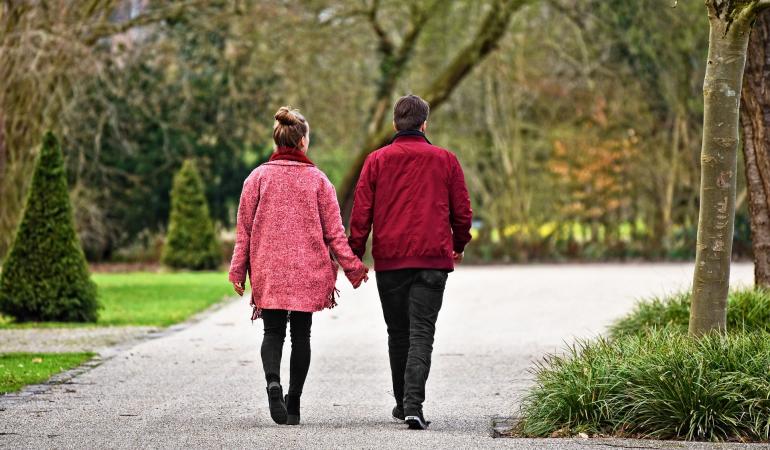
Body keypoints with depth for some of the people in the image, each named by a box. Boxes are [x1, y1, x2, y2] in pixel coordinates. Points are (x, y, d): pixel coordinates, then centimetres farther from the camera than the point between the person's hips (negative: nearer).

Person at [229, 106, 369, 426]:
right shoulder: (317, 179, -2)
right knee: (301, 335, 9)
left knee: (273, 331, 5)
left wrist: (238, 270, 7)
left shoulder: (258, 177, 0)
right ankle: (293, 404, 9)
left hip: (268, 269, 0)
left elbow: (244, 228, 1)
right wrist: (353, 267, 5)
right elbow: (333, 231, -2)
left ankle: (273, 382, -23)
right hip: (309, 270, 0)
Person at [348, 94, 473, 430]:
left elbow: (361, 213, 0)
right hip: (433, 259, -1)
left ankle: (403, 402, 22)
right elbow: (462, 211, 9)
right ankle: (413, 405, -19)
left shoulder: (377, 160, 3)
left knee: (397, 333, 15)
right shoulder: (445, 160, 4)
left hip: (389, 260, 1)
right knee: (422, 333, -4)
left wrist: (355, 256, 6)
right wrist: (459, 245, 26)